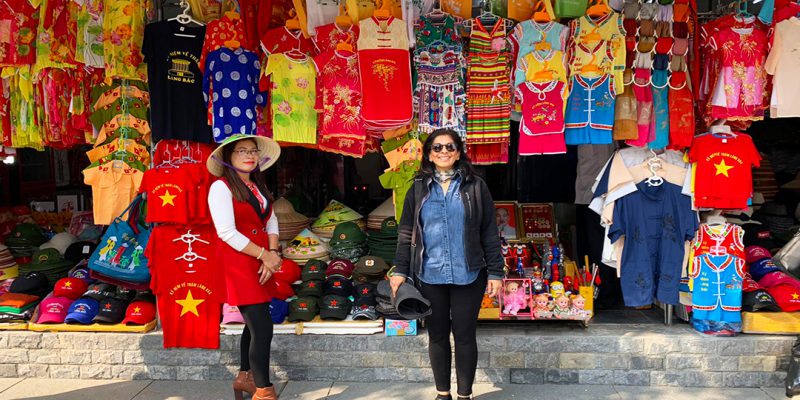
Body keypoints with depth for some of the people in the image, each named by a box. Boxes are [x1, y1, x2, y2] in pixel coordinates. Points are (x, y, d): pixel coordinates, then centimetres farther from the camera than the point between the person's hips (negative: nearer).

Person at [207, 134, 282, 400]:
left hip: (262, 263, 8)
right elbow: (227, 233, -17)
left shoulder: (258, 186, 15)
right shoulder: (221, 187, -9)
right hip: (238, 263, -8)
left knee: (255, 323, 17)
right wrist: (265, 255, -15)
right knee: (263, 328, -9)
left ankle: (245, 377, 34)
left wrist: (273, 253, -7)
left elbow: (271, 221, 11)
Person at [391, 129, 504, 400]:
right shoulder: (418, 189, 6)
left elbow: (490, 233, 2)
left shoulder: (475, 186, 2)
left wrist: (495, 272, -3)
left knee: (464, 335, 6)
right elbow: (406, 233, 7)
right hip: (429, 276, 2)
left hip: (468, 275, -1)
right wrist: (400, 271, 1)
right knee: (437, 335, 11)